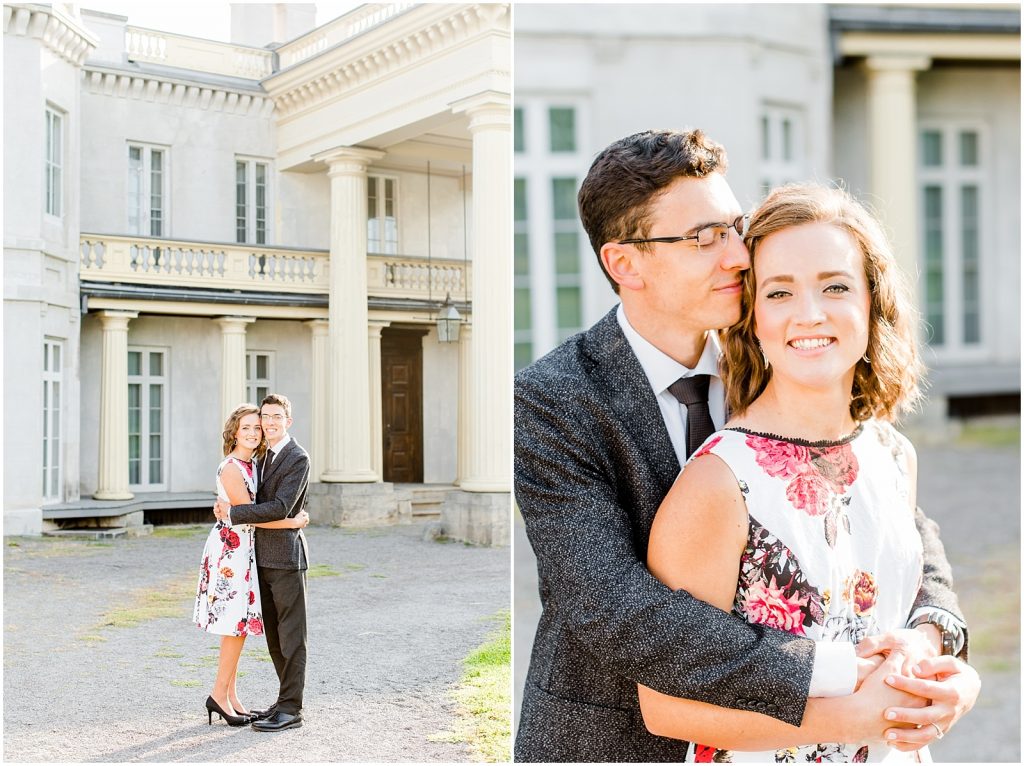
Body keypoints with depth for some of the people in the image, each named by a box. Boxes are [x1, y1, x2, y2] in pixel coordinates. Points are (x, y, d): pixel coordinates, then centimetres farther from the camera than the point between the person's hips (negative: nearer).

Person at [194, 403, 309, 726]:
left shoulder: (251, 463, 10)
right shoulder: (231, 468, -16)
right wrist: (293, 522, -10)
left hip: (241, 548, 9)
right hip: (229, 548, -9)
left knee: (240, 623, 10)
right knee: (238, 622, -5)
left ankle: (229, 695, 16)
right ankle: (220, 695, 5)